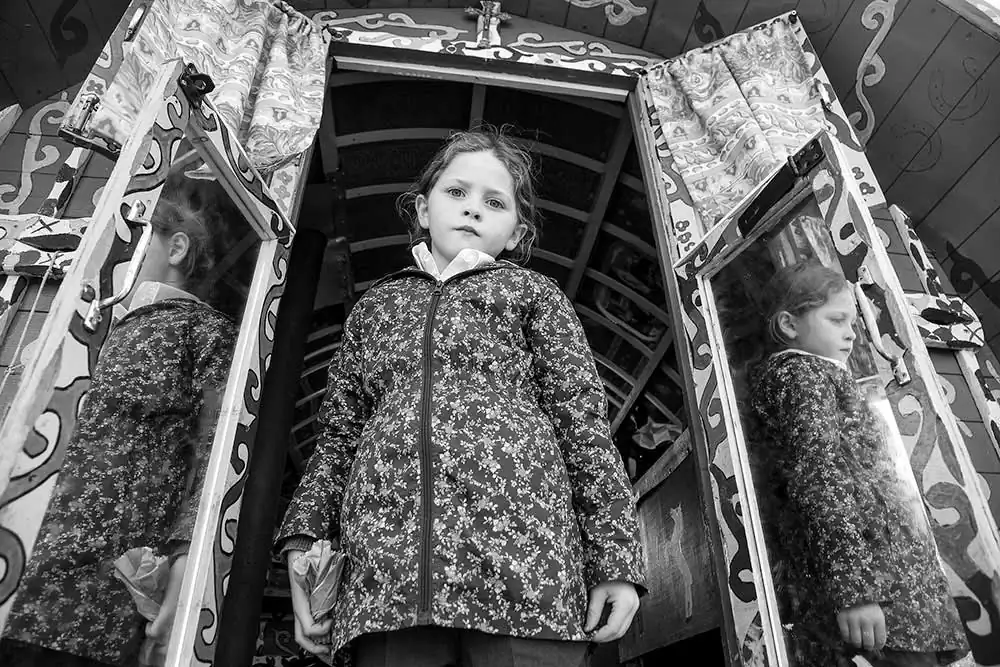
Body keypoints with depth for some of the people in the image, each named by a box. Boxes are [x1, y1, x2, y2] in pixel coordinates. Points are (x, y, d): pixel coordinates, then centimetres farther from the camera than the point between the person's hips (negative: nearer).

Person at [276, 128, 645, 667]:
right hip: (384, 557, 2)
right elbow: (338, 433, 20)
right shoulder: (376, 303, 24)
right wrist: (303, 539, 5)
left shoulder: (532, 291, 17)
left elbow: (584, 421, 8)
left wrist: (616, 559, -1)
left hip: (520, 544, -1)